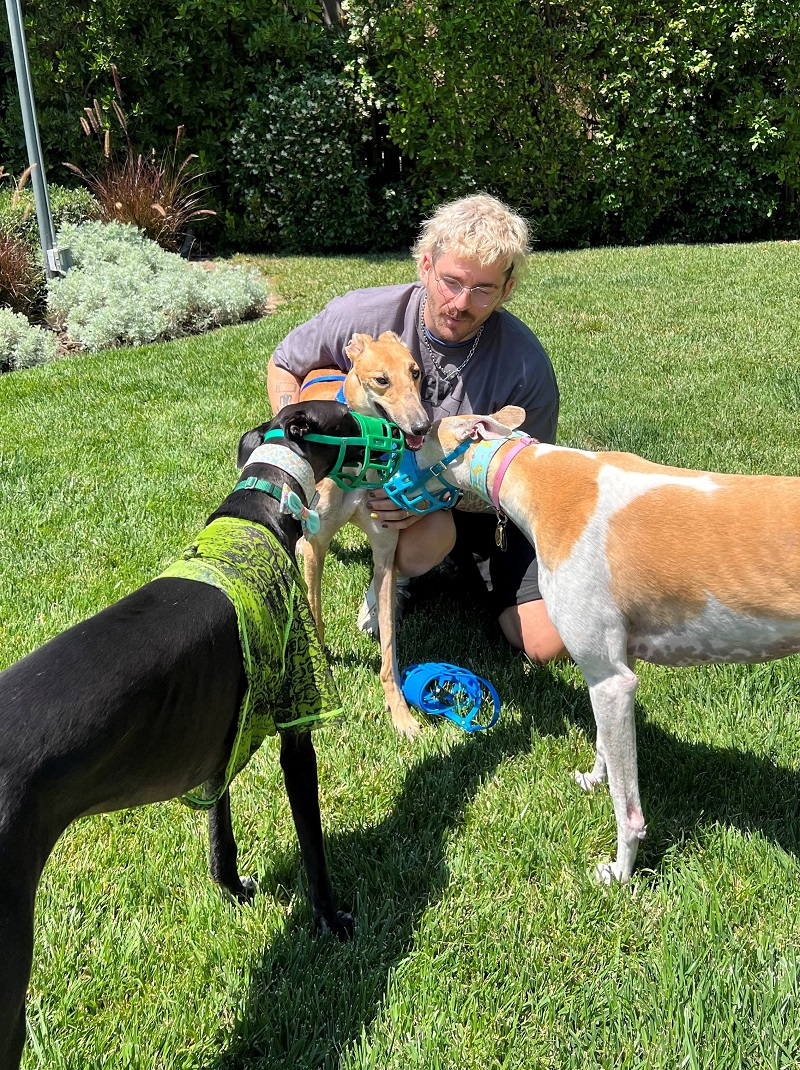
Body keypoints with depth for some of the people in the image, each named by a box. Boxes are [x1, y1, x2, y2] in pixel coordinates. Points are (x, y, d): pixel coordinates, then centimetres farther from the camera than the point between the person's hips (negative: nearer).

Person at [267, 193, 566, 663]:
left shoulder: (528, 367, -23)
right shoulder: (361, 317, -20)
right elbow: (283, 365, -1)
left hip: (481, 500, 1)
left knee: (548, 642, -13)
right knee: (428, 536, -38)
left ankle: (477, 557, 17)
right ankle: (394, 572, 0)